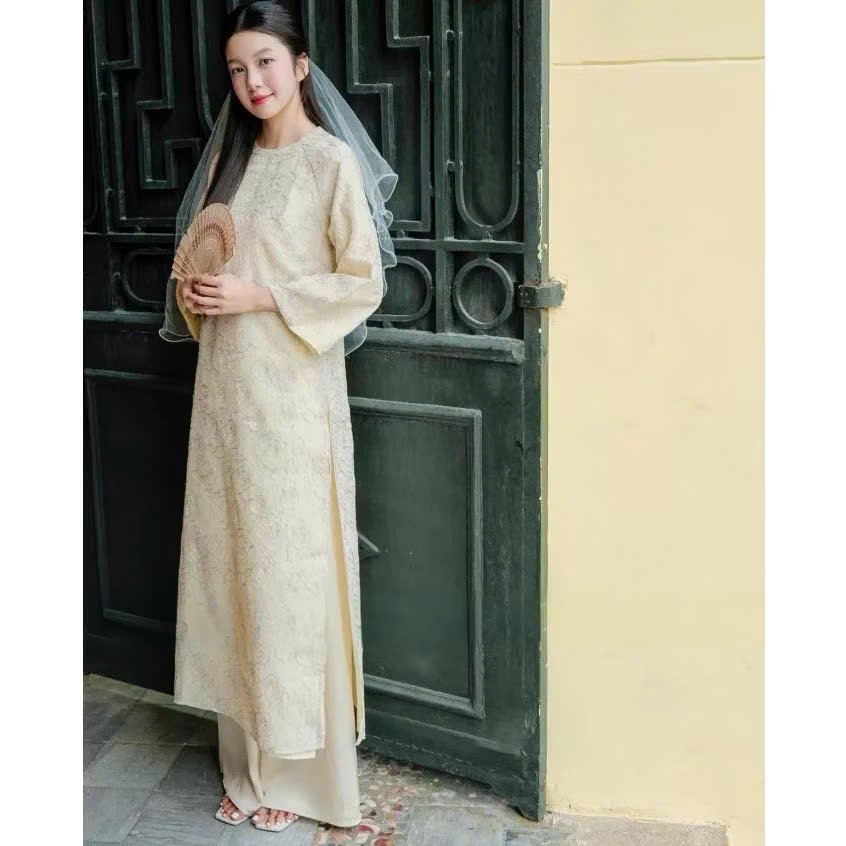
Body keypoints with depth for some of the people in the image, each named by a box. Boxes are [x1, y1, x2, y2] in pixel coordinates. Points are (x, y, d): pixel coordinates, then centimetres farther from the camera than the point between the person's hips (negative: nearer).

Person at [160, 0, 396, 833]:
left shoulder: (332, 160, -7)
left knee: (290, 569, 1)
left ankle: (296, 769, 16)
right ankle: (247, 761, 24)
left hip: (293, 392, -6)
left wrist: (259, 297, -18)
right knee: (230, 562, 10)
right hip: (224, 386, 7)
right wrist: (189, 291, -2)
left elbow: (364, 283, -11)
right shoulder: (231, 156, 13)